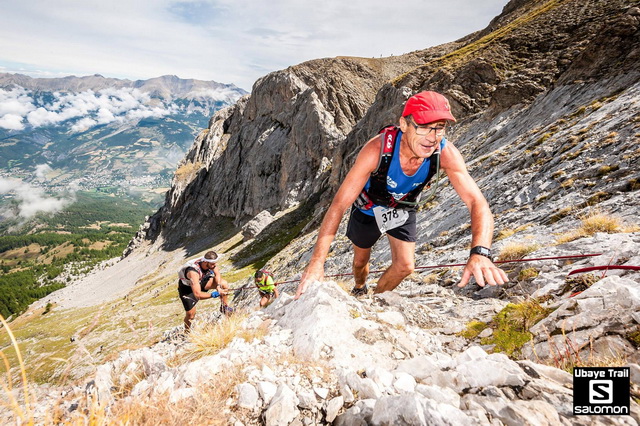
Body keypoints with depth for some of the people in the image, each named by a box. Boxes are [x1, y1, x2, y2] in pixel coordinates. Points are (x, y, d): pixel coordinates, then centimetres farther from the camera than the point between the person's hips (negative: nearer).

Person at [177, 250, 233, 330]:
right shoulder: (193, 272, -42)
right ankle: (187, 332, 25)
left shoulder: (210, 262, -26)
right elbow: (197, 295, -43)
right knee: (190, 315, -6)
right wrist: (214, 294, -42)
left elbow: (217, 274, -8)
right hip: (187, 288, -5)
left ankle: (224, 307, 8)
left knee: (224, 284, -13)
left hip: (201, 281, 5)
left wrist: (218, 287, -25)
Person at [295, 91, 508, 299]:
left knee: (405, 266, -5)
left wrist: (479, 253, -56)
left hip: (403, 210, 2)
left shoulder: (446, 153, -33)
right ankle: (359, 289, 54)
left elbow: (477, 202, -35)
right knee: (361, 261, 16)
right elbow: (339, 204, -42)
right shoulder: (377, 149, -41)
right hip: (368, 209, -2)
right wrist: (316, 262, -49)